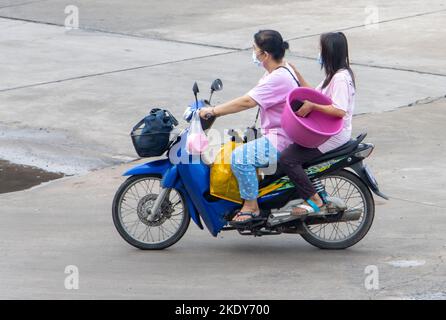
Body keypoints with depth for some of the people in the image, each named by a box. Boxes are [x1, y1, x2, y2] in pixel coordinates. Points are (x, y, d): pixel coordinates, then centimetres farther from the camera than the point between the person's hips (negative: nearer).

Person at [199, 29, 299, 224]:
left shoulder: (278, 78, -22)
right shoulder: (279, 71, 12)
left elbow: (247, 102, -27)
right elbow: (250, 99, 16)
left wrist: (213, 111, -22)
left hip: (281, 141, -11)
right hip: (276, 134, 11)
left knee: (239, 157, -24)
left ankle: (250, 206, -12)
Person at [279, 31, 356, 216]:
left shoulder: (341, 78, -20)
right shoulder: (334, 74, 13)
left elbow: (339, 111, -29)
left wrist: (312, 106, -28)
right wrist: (296, 73, 16)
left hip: (333, 136, -11)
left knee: (287, 159, -20)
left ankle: (315, 202, -13)